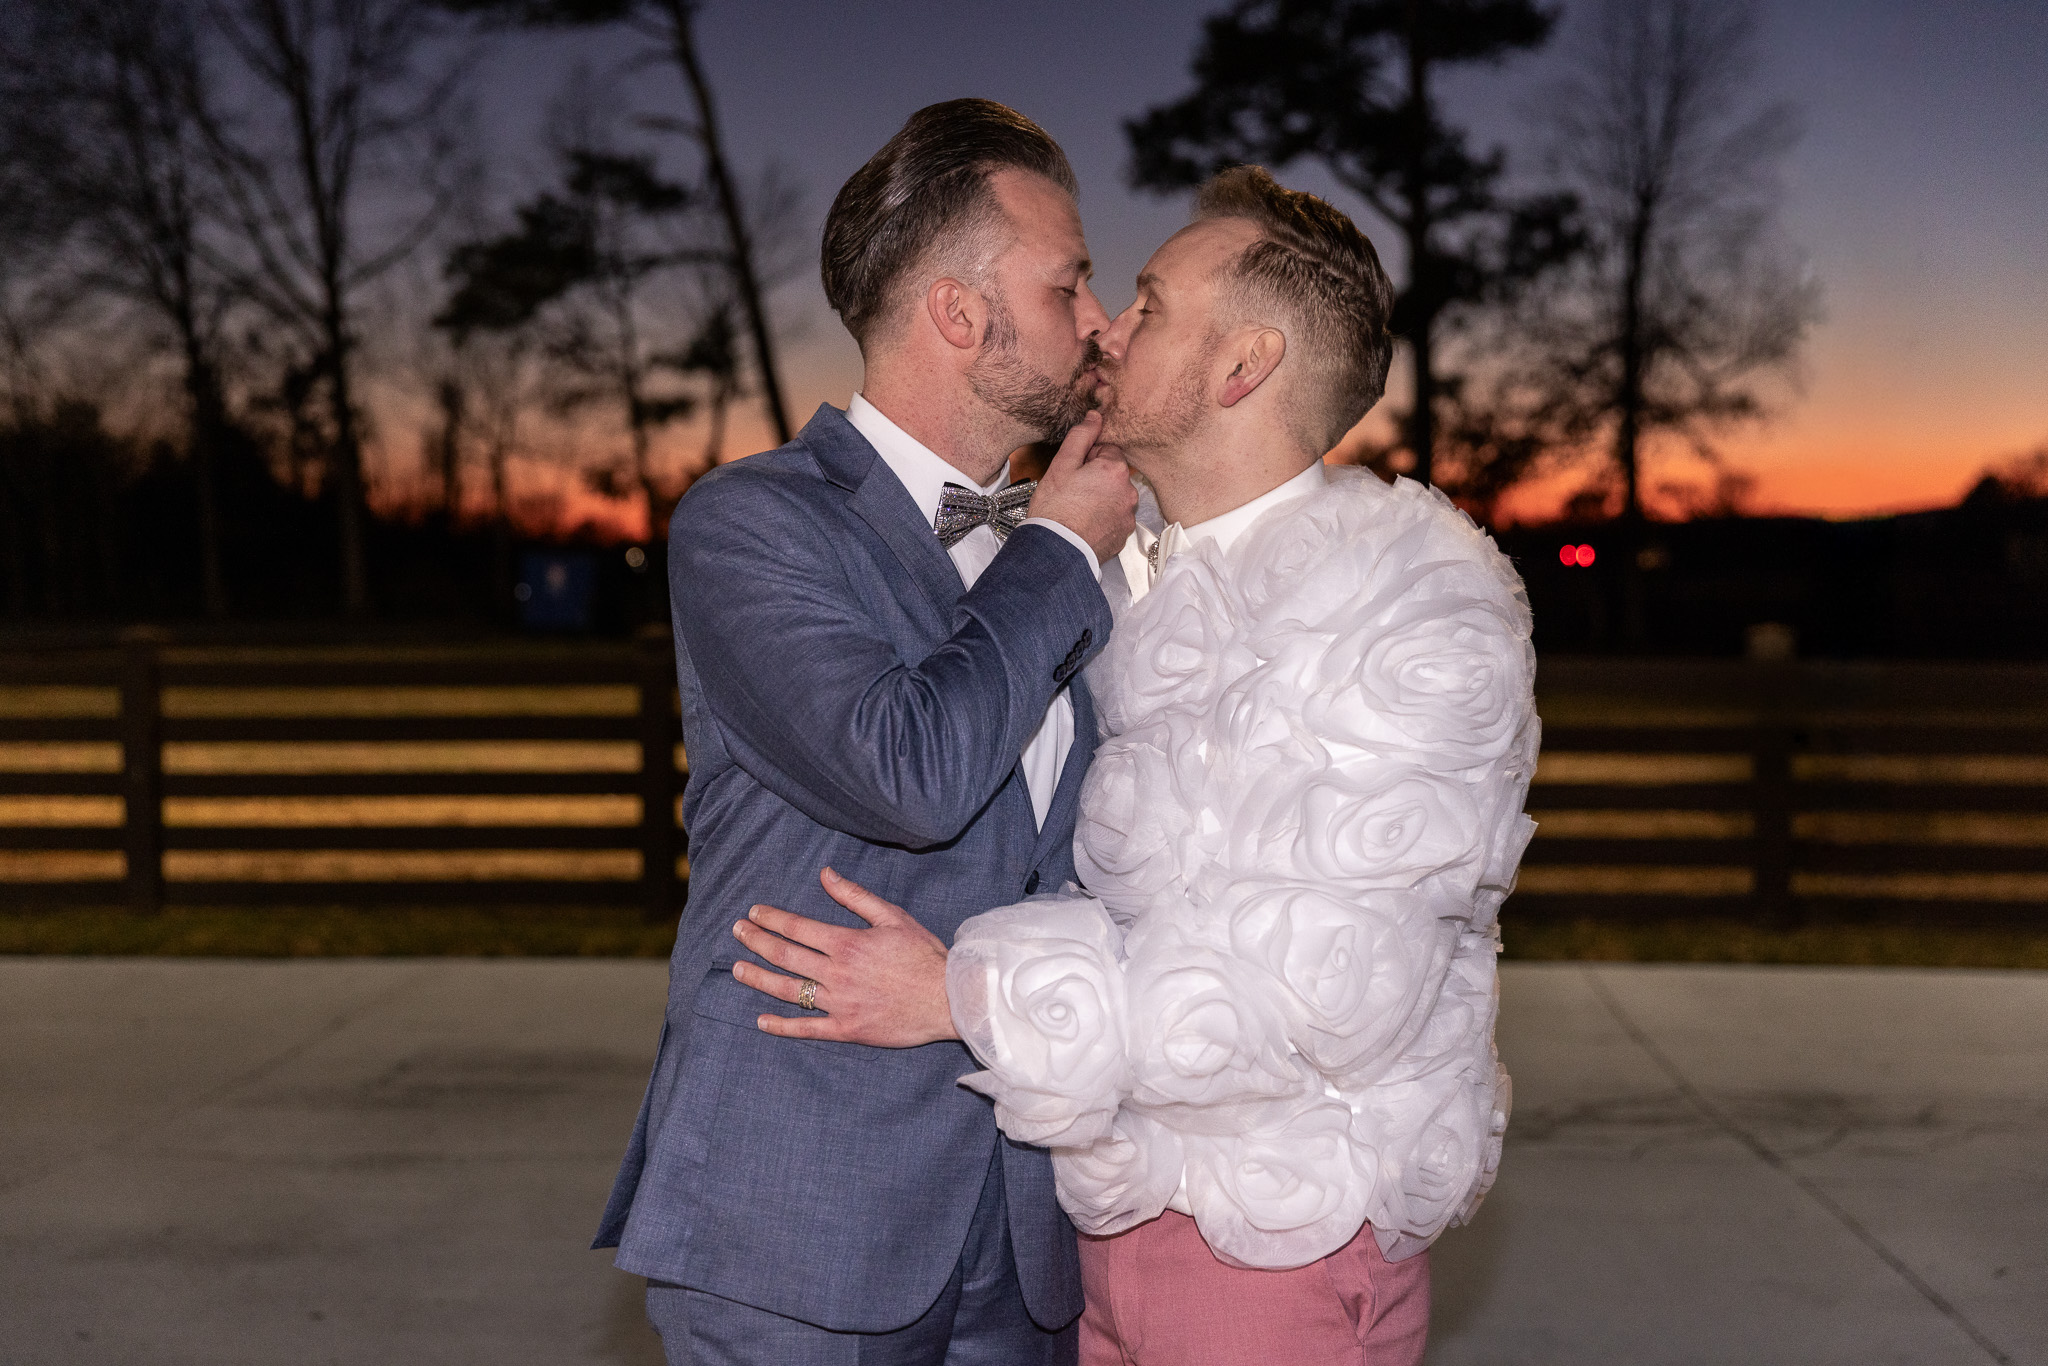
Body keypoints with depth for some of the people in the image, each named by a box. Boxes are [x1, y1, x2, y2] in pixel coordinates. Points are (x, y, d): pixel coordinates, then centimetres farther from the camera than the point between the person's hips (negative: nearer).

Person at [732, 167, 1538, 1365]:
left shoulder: (1420, 605, -16)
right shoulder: (1120, 583, 9)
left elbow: (1329, 983, -24)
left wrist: (970, 995, -22)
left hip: (1284, 1247, -6)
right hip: (1109, 1212, 7)